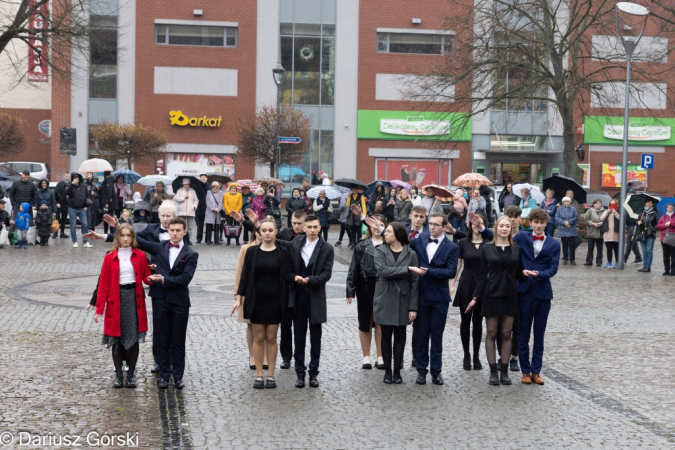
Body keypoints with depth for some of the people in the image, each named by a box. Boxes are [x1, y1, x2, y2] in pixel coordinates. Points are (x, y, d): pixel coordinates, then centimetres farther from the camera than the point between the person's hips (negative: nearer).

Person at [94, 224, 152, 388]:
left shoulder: (140, 256, 4)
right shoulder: (110, 258, 1)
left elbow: (146, 277, 7)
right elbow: (103, 284, 0)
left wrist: (151, 279, -19)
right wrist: (99, 309, -4)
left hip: (135, 299, 1)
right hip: (116, 301, 0)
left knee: (133, 337, 3)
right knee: (117, 339, 3)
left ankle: (131, 374, 13)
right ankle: (118, 375, 13)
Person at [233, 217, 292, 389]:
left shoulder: (283, 252, 0)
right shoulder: (252, 251, 1)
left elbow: (287, 276, 2)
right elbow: (245, 276, 2)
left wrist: (295, 278, -18)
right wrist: (238, 298, -1)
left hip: (275, 301, 0)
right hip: (256, 300, 0)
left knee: (271, 338, 5)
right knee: (258, 338, 4)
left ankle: (271, 375, 12)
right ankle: (259, 375, 11)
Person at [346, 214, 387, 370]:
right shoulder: (361, 246, 1)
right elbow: (353, 269, 1)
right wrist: (350, 291, -4)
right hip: (365, 287, 1)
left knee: (380, 322, 5)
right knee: (365, 322, 8)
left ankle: (380, 357, 15)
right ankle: (366, 357, 18)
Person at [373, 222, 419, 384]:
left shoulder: (410, 254, 0)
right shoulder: (380, 251, 1)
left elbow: (414, 281, -1)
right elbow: (383, 270, -16)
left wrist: (413, 307, -6)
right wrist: (407, 269, -19)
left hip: (402, 301, 0)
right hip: (385, 300, 0)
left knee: (400, 337, 6)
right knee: (386, 336, 5)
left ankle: (397, 371, 15)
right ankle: (387, 371, 15)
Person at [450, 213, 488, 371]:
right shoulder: (463, 243, 3)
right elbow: (457, 264, 6)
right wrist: (452, 284, 1)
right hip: (466, 285, 0)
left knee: (478, 321, 6)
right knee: (465, 320, 4)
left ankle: (476, 356, 14)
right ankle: (466, 355, 13)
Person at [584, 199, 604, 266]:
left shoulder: (603, 212, 1)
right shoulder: (590, 211, 2)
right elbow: (586, 219, -4)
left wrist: (601, 224, -17)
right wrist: (593, 224, -12)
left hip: (600, 233, 1)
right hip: (591, 232, -1)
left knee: (599, 248, 6)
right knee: (590, 248, 3)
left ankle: (599, 261, 13)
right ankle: (589, 261, 9)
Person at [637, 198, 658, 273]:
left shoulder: (654, 213, 1)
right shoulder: (642, 213, 13)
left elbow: (658, 223, -2)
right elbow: (639, 220, 19)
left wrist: (654, 229, -12)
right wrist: (638, 222, -2)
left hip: (650, 235, -5)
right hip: (642, 234, 5)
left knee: (649, 250, -7)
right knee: (644, 251, 7)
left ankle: (648, 267, -7)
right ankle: (644, 266, 10)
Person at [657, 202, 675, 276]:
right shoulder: (663, 217, 15)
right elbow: (658, 226, 6)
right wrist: (665, 225, -8)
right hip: (664, 239, 4)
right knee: (666, 255, 7)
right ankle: (666, 270, 13)